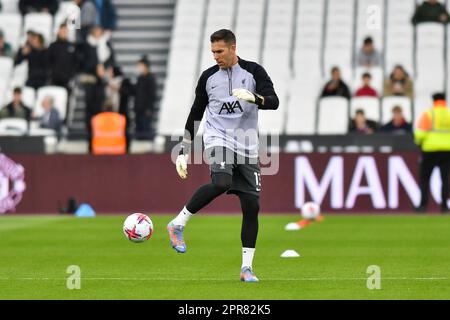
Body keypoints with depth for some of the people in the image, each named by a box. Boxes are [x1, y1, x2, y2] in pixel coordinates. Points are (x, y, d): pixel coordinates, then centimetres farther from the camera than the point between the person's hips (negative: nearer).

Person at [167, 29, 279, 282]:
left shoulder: (253, 72, 2)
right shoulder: (208, 77, 7)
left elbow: (274, 101, -9)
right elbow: (195, 115, 14)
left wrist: (254, 98, -30)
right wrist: (184, 152, 11)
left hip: (247, 147, 1)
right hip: (218, 140, -1)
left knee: (252, 205, -4)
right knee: (221, 183, -32)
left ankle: (247, 268, 4)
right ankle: (179, 224, -17)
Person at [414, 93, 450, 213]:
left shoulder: (428, 114, -4)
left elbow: (420, 133, -10)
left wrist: (418, 141, 10)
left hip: (430, 150, -2)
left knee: (424, 178, 7)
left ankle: (423, 204, -1)